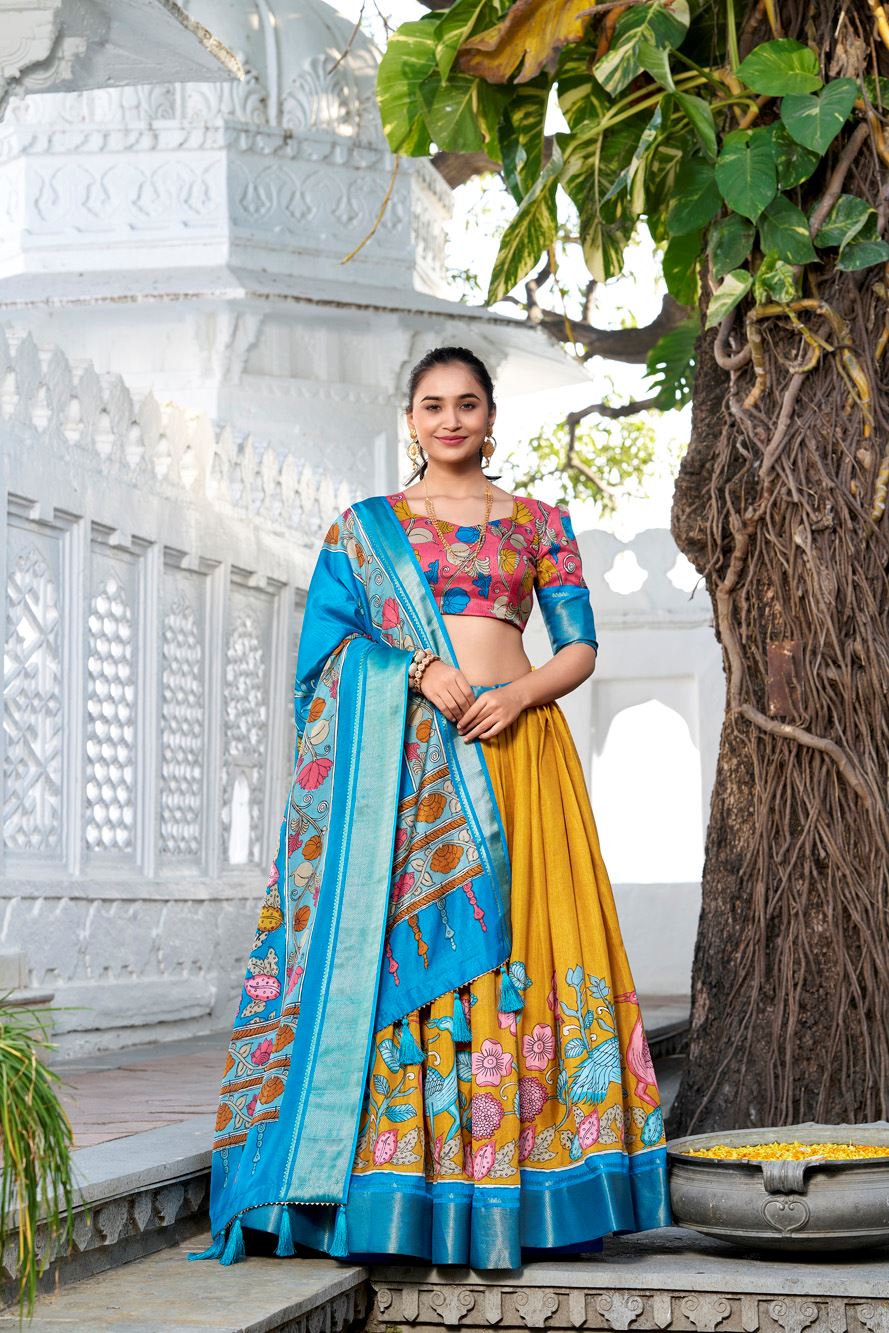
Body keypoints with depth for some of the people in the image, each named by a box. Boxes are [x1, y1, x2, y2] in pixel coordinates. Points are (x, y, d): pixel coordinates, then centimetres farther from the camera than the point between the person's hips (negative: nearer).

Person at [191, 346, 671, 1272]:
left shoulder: (539, 523, 15)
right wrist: (417, 667, -13)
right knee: (405, 943, -9)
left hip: (516, 748, 1)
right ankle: (398, 1198, -6)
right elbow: (328, 638, 3)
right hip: (405, 762, -1)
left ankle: (505, 1190, -2)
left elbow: (580, 647, 10)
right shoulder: (366, 525, 14)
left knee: (515, 945, -6)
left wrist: (520, 693, -9)